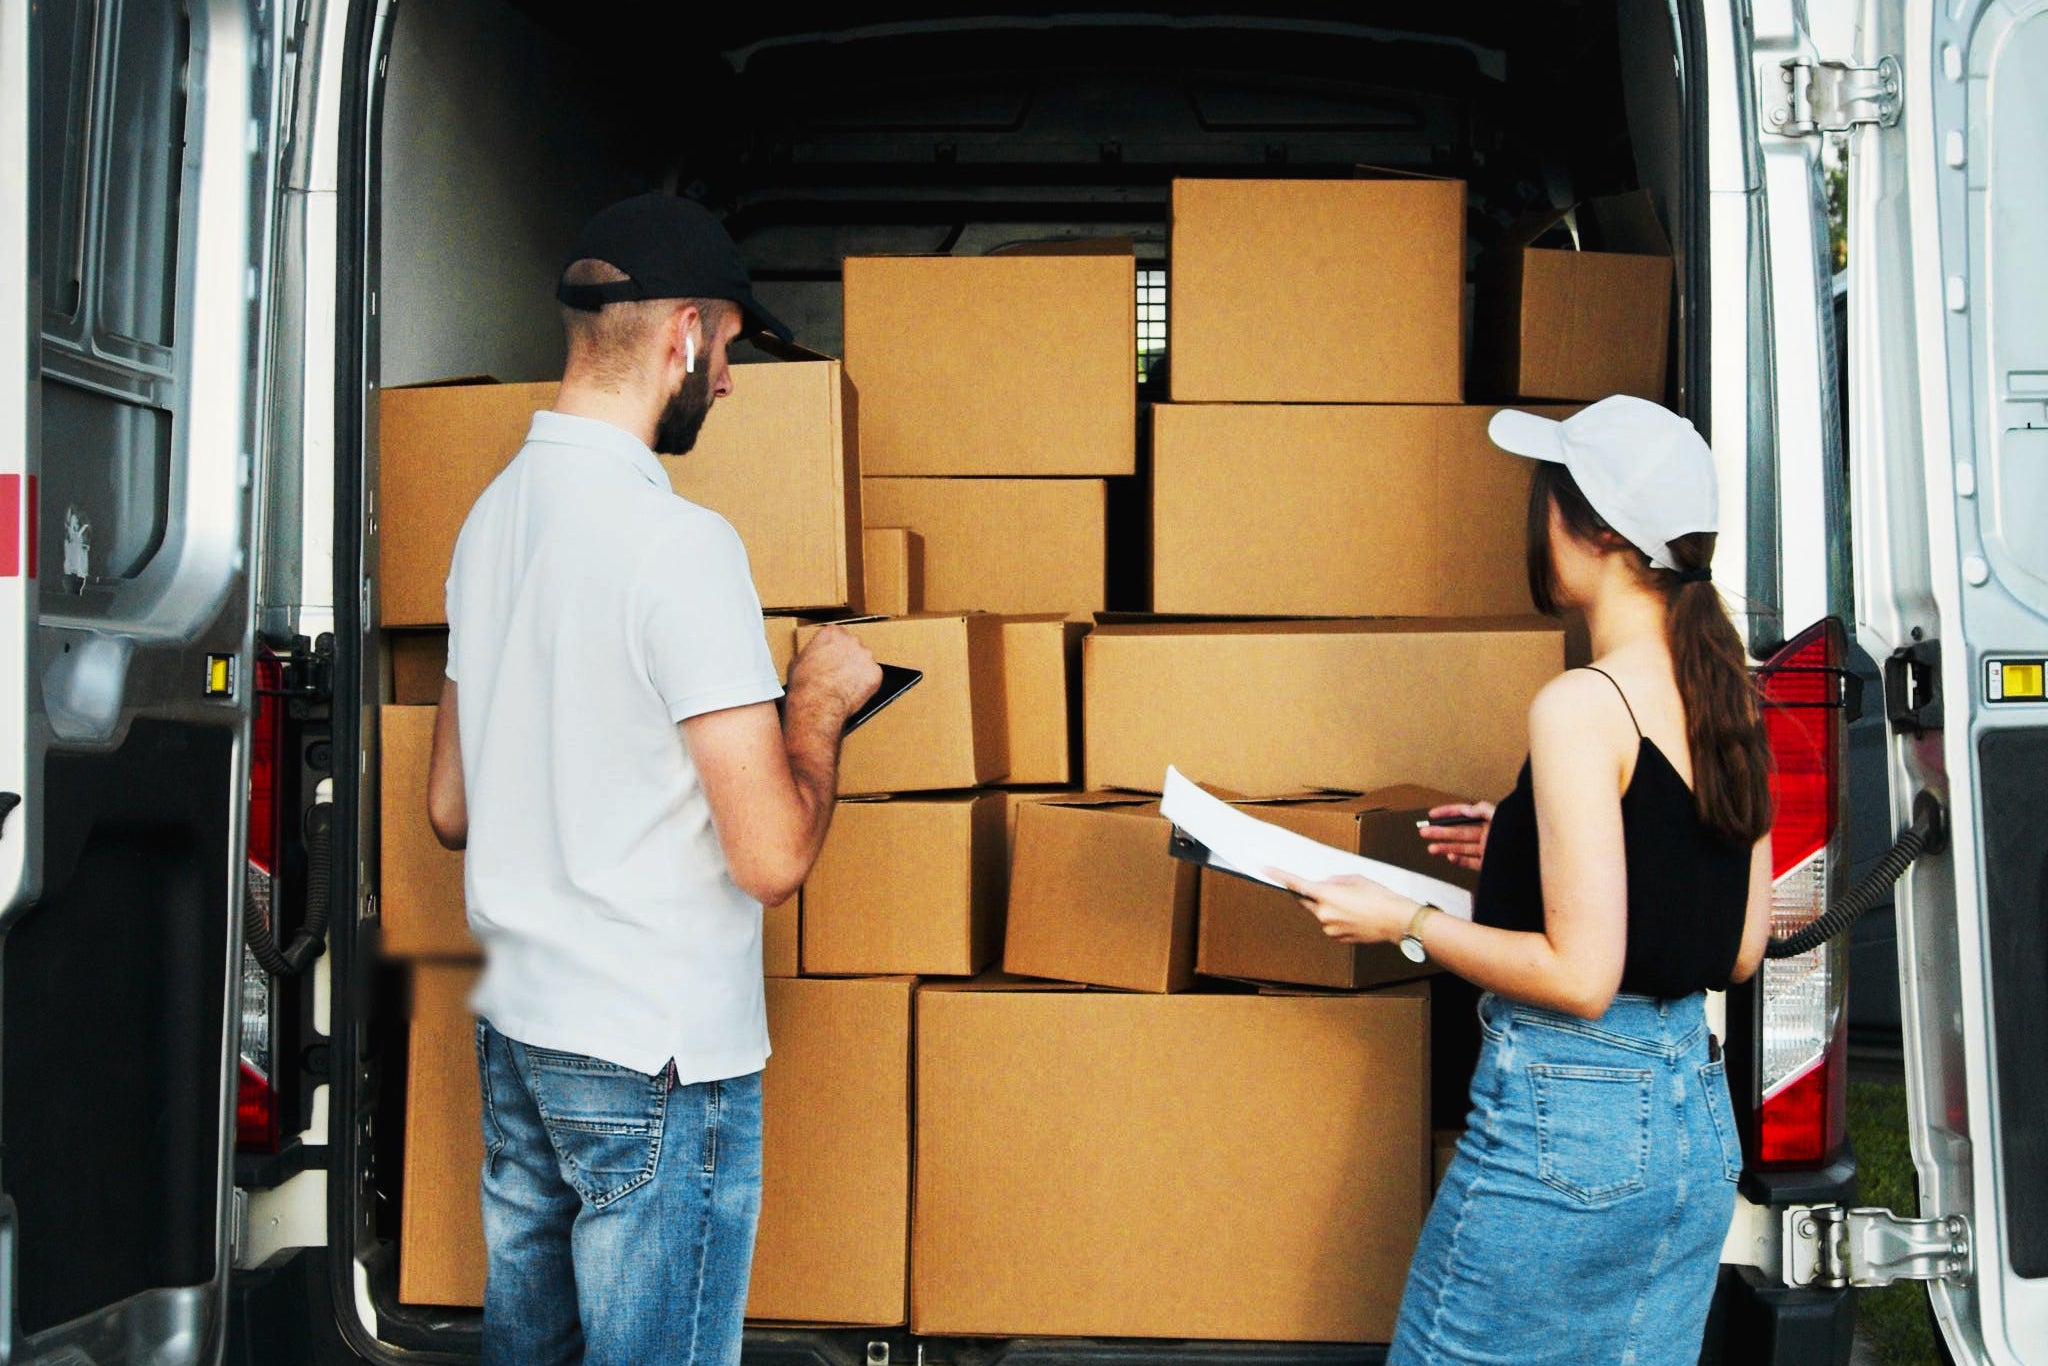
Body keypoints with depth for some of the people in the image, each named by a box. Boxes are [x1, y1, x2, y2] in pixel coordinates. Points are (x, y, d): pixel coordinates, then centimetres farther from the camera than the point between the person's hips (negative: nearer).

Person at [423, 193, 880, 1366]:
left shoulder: (492, 515, 7)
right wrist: (821, 702, -4)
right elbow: (774, 857, -20)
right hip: (656, 1062, -8)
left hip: (515, 1036, 8)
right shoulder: (680, 542, -19)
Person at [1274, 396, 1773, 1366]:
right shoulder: (1729, 700, 6)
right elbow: (1740, 950, 13)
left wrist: (1405, 922, -9)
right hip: (1699, 1119, 8)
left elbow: (1580, 976, -20)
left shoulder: (1583, 707, -18)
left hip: (1564, 1123, -8)